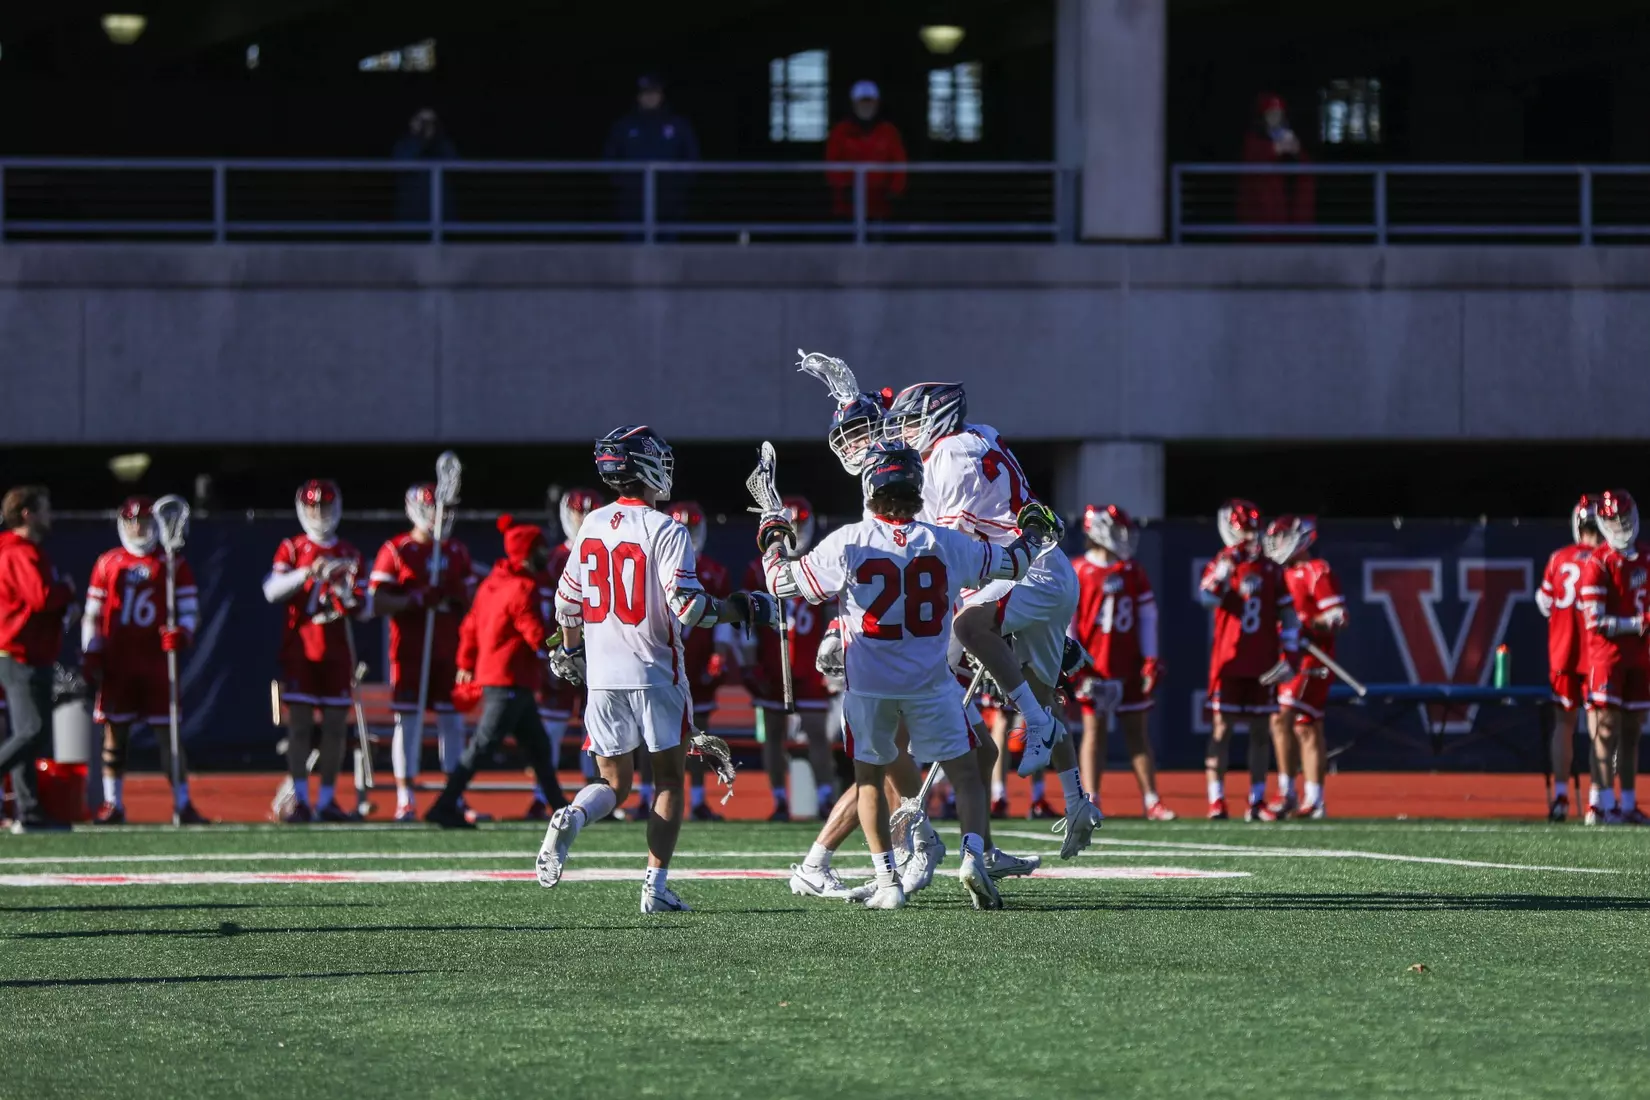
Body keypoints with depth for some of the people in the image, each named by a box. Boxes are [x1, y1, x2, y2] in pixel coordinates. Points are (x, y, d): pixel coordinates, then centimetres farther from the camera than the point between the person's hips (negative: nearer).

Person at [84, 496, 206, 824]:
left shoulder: (174, 565, 5)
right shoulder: (107, 563, 11)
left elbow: (189, 607, 4)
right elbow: (93, 613, 13)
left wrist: (183, 632, -17)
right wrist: (90, 655, 5)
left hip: (157, 661, -2)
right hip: (116, 663, 2)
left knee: (167, 733, -3)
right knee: (114, 733, 4)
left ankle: (182, 804, 0)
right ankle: (113, 804, 10)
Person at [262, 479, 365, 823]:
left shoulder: (349, 555, 11)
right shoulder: (291, 549, 4)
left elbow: (358, 607, 9)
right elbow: (271, 591, -10)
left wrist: (344, 592, -13)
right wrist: (307, 572, -21)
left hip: (336, 651, 3)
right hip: (299, 648, -3)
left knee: (336, 725, 2)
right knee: (300, 722, -7)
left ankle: (327, 800, 8)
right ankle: (299, 800, -7)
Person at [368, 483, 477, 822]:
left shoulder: (458, 552, 13)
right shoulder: (395, 551, -2)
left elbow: (473, 599, 17)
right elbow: (377, 603, -8)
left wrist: (458, 597, -6)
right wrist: (414, 600, -20)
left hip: (449, 650, 4)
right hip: (409, 650, -4)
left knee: (453, 720, 4)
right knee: (408, 721, -4)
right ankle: (406, 800, -1)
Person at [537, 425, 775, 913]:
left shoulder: (591, 526, 6)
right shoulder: (664, 531, -12)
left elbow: (567, 600, 15)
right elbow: (687, 606, -19)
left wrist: (570, 652, 31)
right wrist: (740, 610, -4)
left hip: (603, 676, 5)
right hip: (655, 675, -5)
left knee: (613, 784, 14)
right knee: (669, 780, 10)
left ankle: (572, 818, -18)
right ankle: (655, 886, 4)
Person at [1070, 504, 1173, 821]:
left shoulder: (1133, 572, 9)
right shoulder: (1077, 572, -3)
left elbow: (1147, 616, 11)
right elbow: (1064, 621, -4)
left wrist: (1150, 660, 4)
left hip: (1129, 665, 4)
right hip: (1095, 669, -4)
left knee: (1137, 731, 6)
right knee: (1094, 730, -1)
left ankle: (1152, 801, 7)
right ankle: (1091, 801, 1)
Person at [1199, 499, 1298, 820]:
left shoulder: (1271, 570, 8)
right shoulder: (1220, 565, 0)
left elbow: (1287, 613, 10)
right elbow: (1208, 597, -20)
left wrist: (1288, 653, 1)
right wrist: (1227, 566, -30)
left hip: (1262, 665, 3)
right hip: (1228, 662, -3)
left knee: (1261, 730, 5)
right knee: (1221, 729, -3)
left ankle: (1257, 801, 11)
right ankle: (1216, 802, -1)